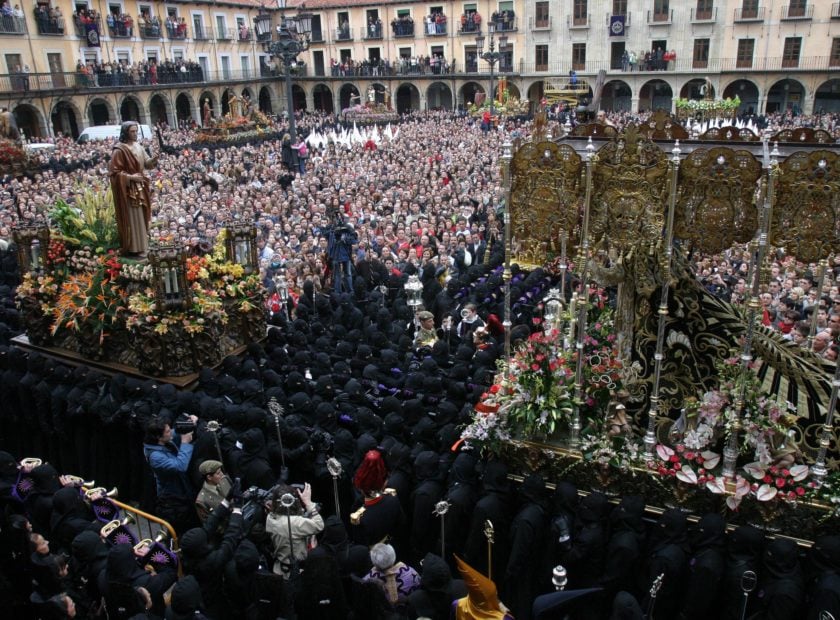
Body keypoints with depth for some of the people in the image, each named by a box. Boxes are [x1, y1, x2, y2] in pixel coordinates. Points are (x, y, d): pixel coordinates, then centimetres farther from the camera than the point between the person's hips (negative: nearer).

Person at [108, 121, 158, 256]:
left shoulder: (138, 146, 6)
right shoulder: (119, 150, -15)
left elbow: (146, 163, 8)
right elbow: (114, 171, -15)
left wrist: (153, 160, -13)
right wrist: (130, 177, -21)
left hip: (141, 188, 7)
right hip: (128, 190, -7)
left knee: (142, 217, 14)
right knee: (133, 218, -2)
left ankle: (142, 245, 25)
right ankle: (135, 247, 5)